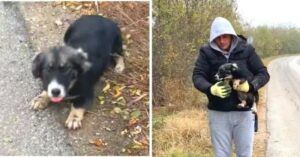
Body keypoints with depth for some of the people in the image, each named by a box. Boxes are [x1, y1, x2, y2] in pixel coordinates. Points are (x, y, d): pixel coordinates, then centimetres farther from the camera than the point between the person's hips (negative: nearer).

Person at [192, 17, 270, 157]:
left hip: (244, 112, 0)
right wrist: (211, 89, -26)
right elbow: (197, 77, -6)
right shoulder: (207, 52, -2)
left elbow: (263, 73, 0)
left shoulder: (246, 50, -1)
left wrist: (250, 86, -21)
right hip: (218, 113, 0)